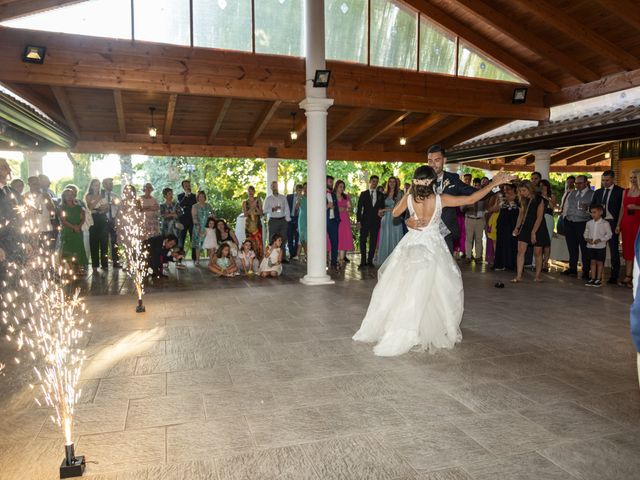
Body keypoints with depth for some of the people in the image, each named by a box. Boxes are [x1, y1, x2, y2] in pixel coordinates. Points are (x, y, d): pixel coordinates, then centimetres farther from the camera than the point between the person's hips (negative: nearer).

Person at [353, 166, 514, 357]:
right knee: (435, 289, 9)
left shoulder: (409, 198, -7)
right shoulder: (441, 199, -12)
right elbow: (471, 199, -8)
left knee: (403, 288, 10)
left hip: (411, 245, 2)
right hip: (432, 246, -2)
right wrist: (494, 183, 0)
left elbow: (395, 213, 13)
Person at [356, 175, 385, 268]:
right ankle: (363, 261, 4)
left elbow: (382, 207, 17)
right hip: (365, 221, -2)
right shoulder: (363, 194, 5)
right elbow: (359, 208, 1)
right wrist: (358, 221, -7)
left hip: (375, 222, 2)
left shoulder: (381, 195, 12)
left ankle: (370, 260, 11)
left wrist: (381, 211, -7)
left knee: (373, 242, 3)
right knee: (363, 241, -2)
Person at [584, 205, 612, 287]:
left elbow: (609, 234, -7)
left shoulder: (605, 223, -8)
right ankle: (593, 279, 14)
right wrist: (587, 238, -7)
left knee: (599, 262, 3)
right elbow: (586, 232, 13)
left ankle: (598, 280, 9)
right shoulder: (589, 223, 5)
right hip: (591, 246, 4)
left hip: (601, 246, -4)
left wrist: (600, 239, -17)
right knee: (593, 262, 8)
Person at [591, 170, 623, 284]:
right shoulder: (598, 192, 14)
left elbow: (622, 208, -6)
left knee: (614, 250, 1)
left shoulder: (620, 191, -1)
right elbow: (592, 207, 15)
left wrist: (618, 225, -12)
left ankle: (614, 276, 7)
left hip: (612, 223, -4)